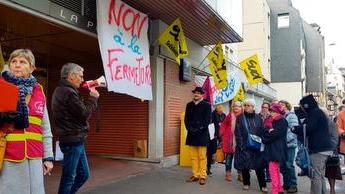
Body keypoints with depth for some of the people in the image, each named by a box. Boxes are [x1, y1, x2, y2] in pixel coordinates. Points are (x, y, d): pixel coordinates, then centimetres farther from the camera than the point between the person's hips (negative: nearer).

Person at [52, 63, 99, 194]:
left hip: (74, 140, 10)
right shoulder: (68, 92, -17)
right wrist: (93, 98, -4)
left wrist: (90, 98, 6)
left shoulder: (61, 90, 15)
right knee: (69, 177, 2)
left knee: (84, 174, 17)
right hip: (73, 140, -10)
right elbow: (84, 114, -17)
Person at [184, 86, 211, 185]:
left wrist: (199, 129, -14)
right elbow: (186, 119, 10)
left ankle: (203, 176, 5)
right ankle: (195, 175, 15)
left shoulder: (206, 105, 0)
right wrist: (190, 129, -6)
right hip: (191, 134, 4)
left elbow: (207, 120, -6)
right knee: (193, 156, 7)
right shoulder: (189, 105, 14)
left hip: (202, 134, -4)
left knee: (202, 156, -2)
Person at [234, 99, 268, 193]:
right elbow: (237, 132, -3)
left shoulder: (258, 118, 8)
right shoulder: (240, 118, 2)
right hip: (244, 146, -1)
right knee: (244, 165, 5)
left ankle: (263, 185, 9)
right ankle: (246, 183, 21)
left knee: (259, 166, 0)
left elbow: (262, 132, 7)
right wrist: (241, 145, -11)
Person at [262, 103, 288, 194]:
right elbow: (265, 132, 8)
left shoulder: (282, 121, -7)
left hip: (277, 148, -8)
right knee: (276, 170, 14)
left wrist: (265, 137, -4)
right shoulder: (270, 121, 16)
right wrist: (269, 132, -12)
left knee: (273, 169, -11)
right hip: (271, 148, 8)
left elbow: (275, 134, -16)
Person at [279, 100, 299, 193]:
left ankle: (293, 185, 9)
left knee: (289, 165, -4)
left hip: (289, 144, -6)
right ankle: (286, 184, 23)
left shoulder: (291, 116, -6)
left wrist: (285, 139, -22)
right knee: (282, 165, 11)